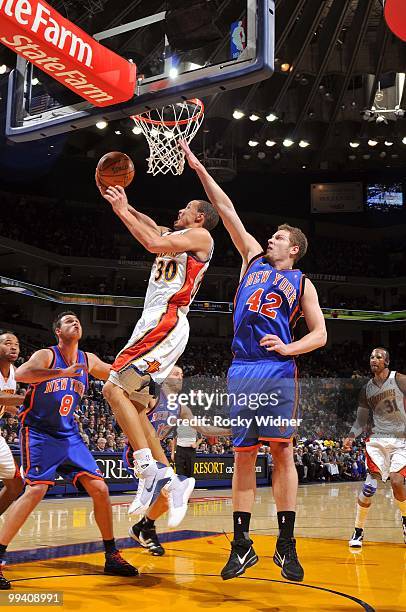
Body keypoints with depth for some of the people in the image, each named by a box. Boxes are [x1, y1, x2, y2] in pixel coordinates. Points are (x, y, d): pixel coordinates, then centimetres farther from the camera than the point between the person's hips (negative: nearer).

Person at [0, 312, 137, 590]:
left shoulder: (88, 360, 6)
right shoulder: (47, 356, -12)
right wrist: (64, 373, -42)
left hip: (69, 434, 6)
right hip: (39, 433, -6)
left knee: (100, 489, 0)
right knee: (36, 489, -22)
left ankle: (112, 557, 12)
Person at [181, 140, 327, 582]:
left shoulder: (301, 284, 12)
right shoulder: (252, 258, 19)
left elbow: (320, 334, 8)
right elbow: (226, 209, 16)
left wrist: (289, 348, -11)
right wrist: (198, 168, 16)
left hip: (278, 371, -2)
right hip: (241, 370, 2)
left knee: (282, 451, -5)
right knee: (243, 455, 3)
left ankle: (286, 545, 3)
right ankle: (242, 545, 8)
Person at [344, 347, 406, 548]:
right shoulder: (366, 390, 9)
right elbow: (361, 421, 10)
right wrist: (351, 436, -8)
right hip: (377, 439, 3)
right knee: (370, 485, -9)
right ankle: (358, 530, 1)